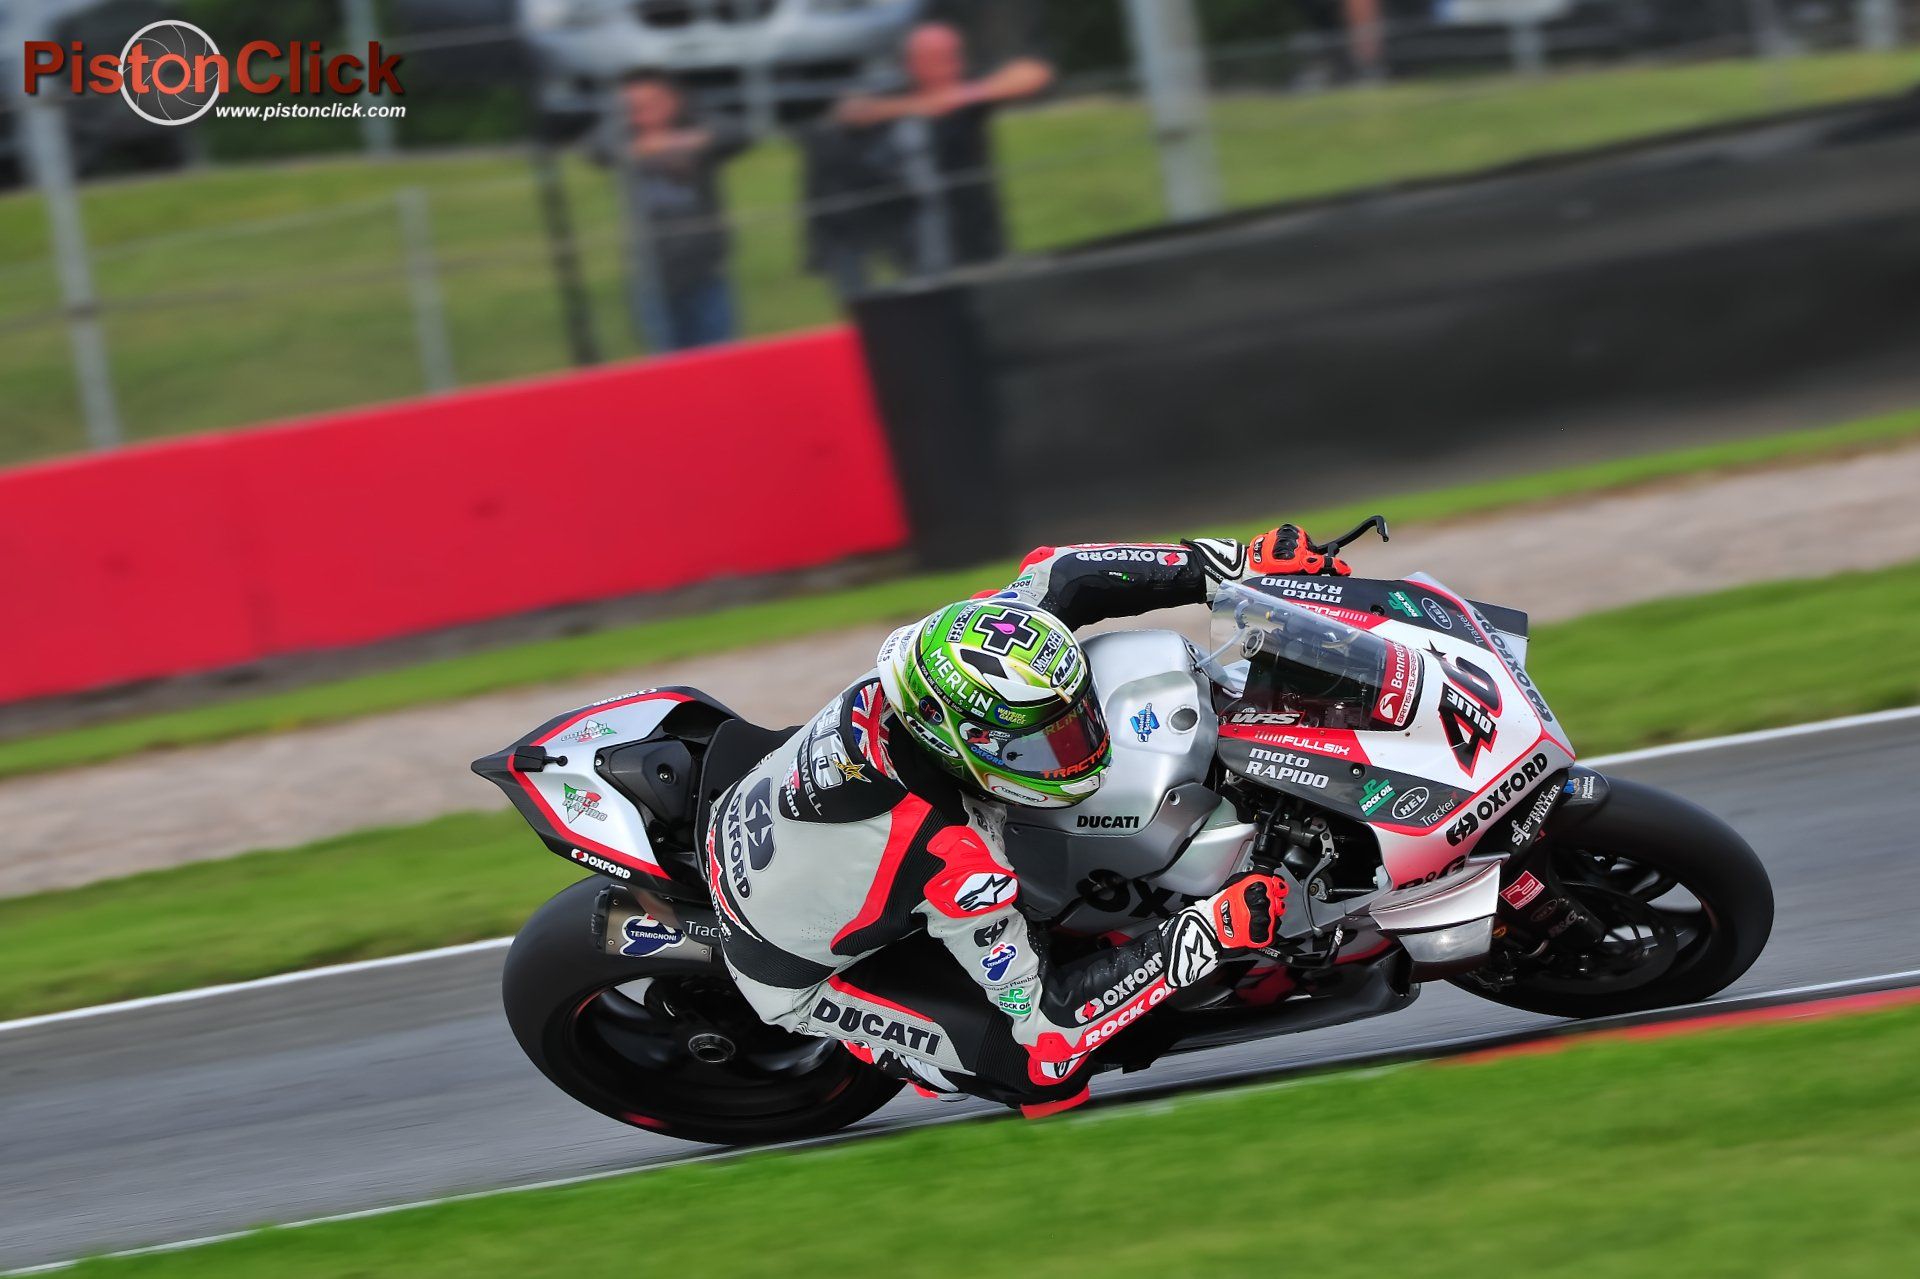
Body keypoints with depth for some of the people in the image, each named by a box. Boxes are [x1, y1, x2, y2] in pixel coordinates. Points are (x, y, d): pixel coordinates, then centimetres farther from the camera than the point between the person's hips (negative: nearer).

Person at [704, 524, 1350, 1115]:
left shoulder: (943, 653, -27)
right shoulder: (953, 863, -43)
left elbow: (1054, 575, -10)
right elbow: (1039, 1011, -31)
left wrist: (1238, 563, -15)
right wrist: (1206, 935, -35)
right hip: (801, 970, -7)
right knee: (1044, 1066, -20)